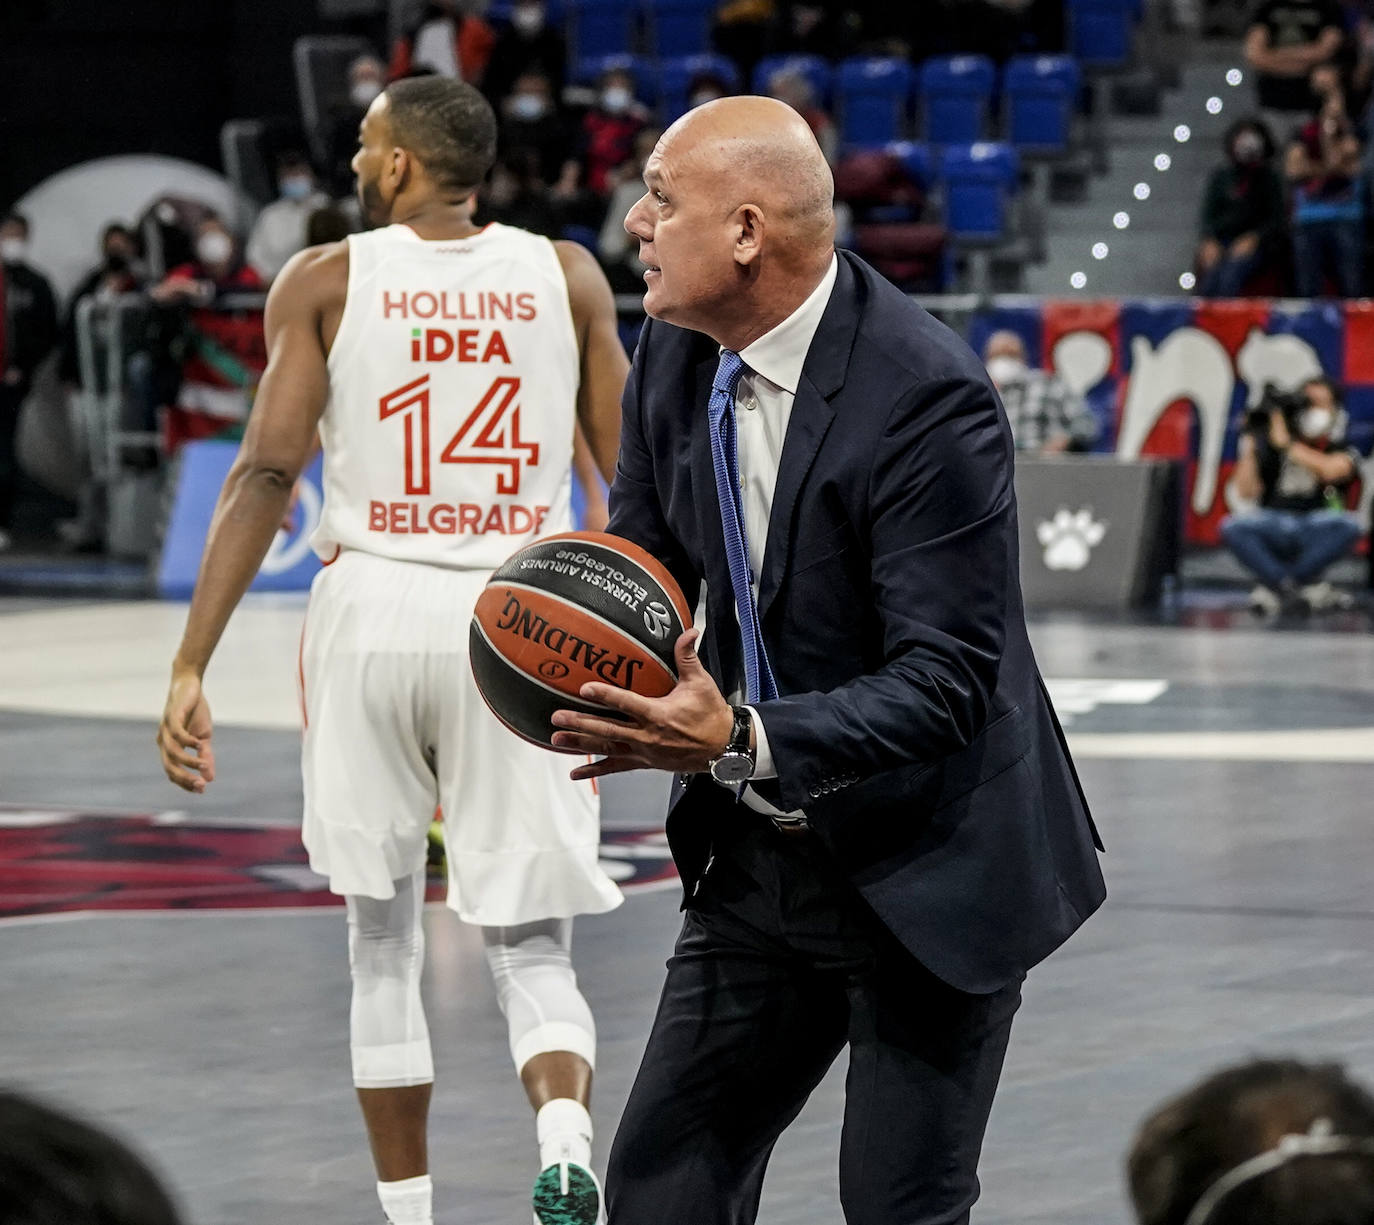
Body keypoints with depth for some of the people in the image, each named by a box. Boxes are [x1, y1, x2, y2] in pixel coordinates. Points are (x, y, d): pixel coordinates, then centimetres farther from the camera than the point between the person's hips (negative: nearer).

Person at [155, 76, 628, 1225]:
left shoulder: (325, 281, 1)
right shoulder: (566, 276, 6)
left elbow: (267, 474, -6)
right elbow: (633, 479, 6)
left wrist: (191, 668, -7)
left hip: (373, 607, -1)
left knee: (383, 940, 14)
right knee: (534, 949, 5)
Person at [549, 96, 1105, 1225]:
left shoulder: (929, 398, -25)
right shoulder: (676, 354, -2)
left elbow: (945, 685, -27)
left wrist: (740, 743, -38)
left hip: (925, 870, -7)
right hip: (757, 858, 7)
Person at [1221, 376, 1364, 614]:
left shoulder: (1342, 453, 5)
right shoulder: (1272, 448, 9)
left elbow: (1330, 470, -20)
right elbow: (1246, 492, 0)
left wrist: (1287, 444, -13)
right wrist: (1249, 447, -5)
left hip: (1316, 535, -1)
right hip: (1272, 530, 1)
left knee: (1348, 524, -33)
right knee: (1232, 527, -28)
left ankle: (1274, 587, -22)